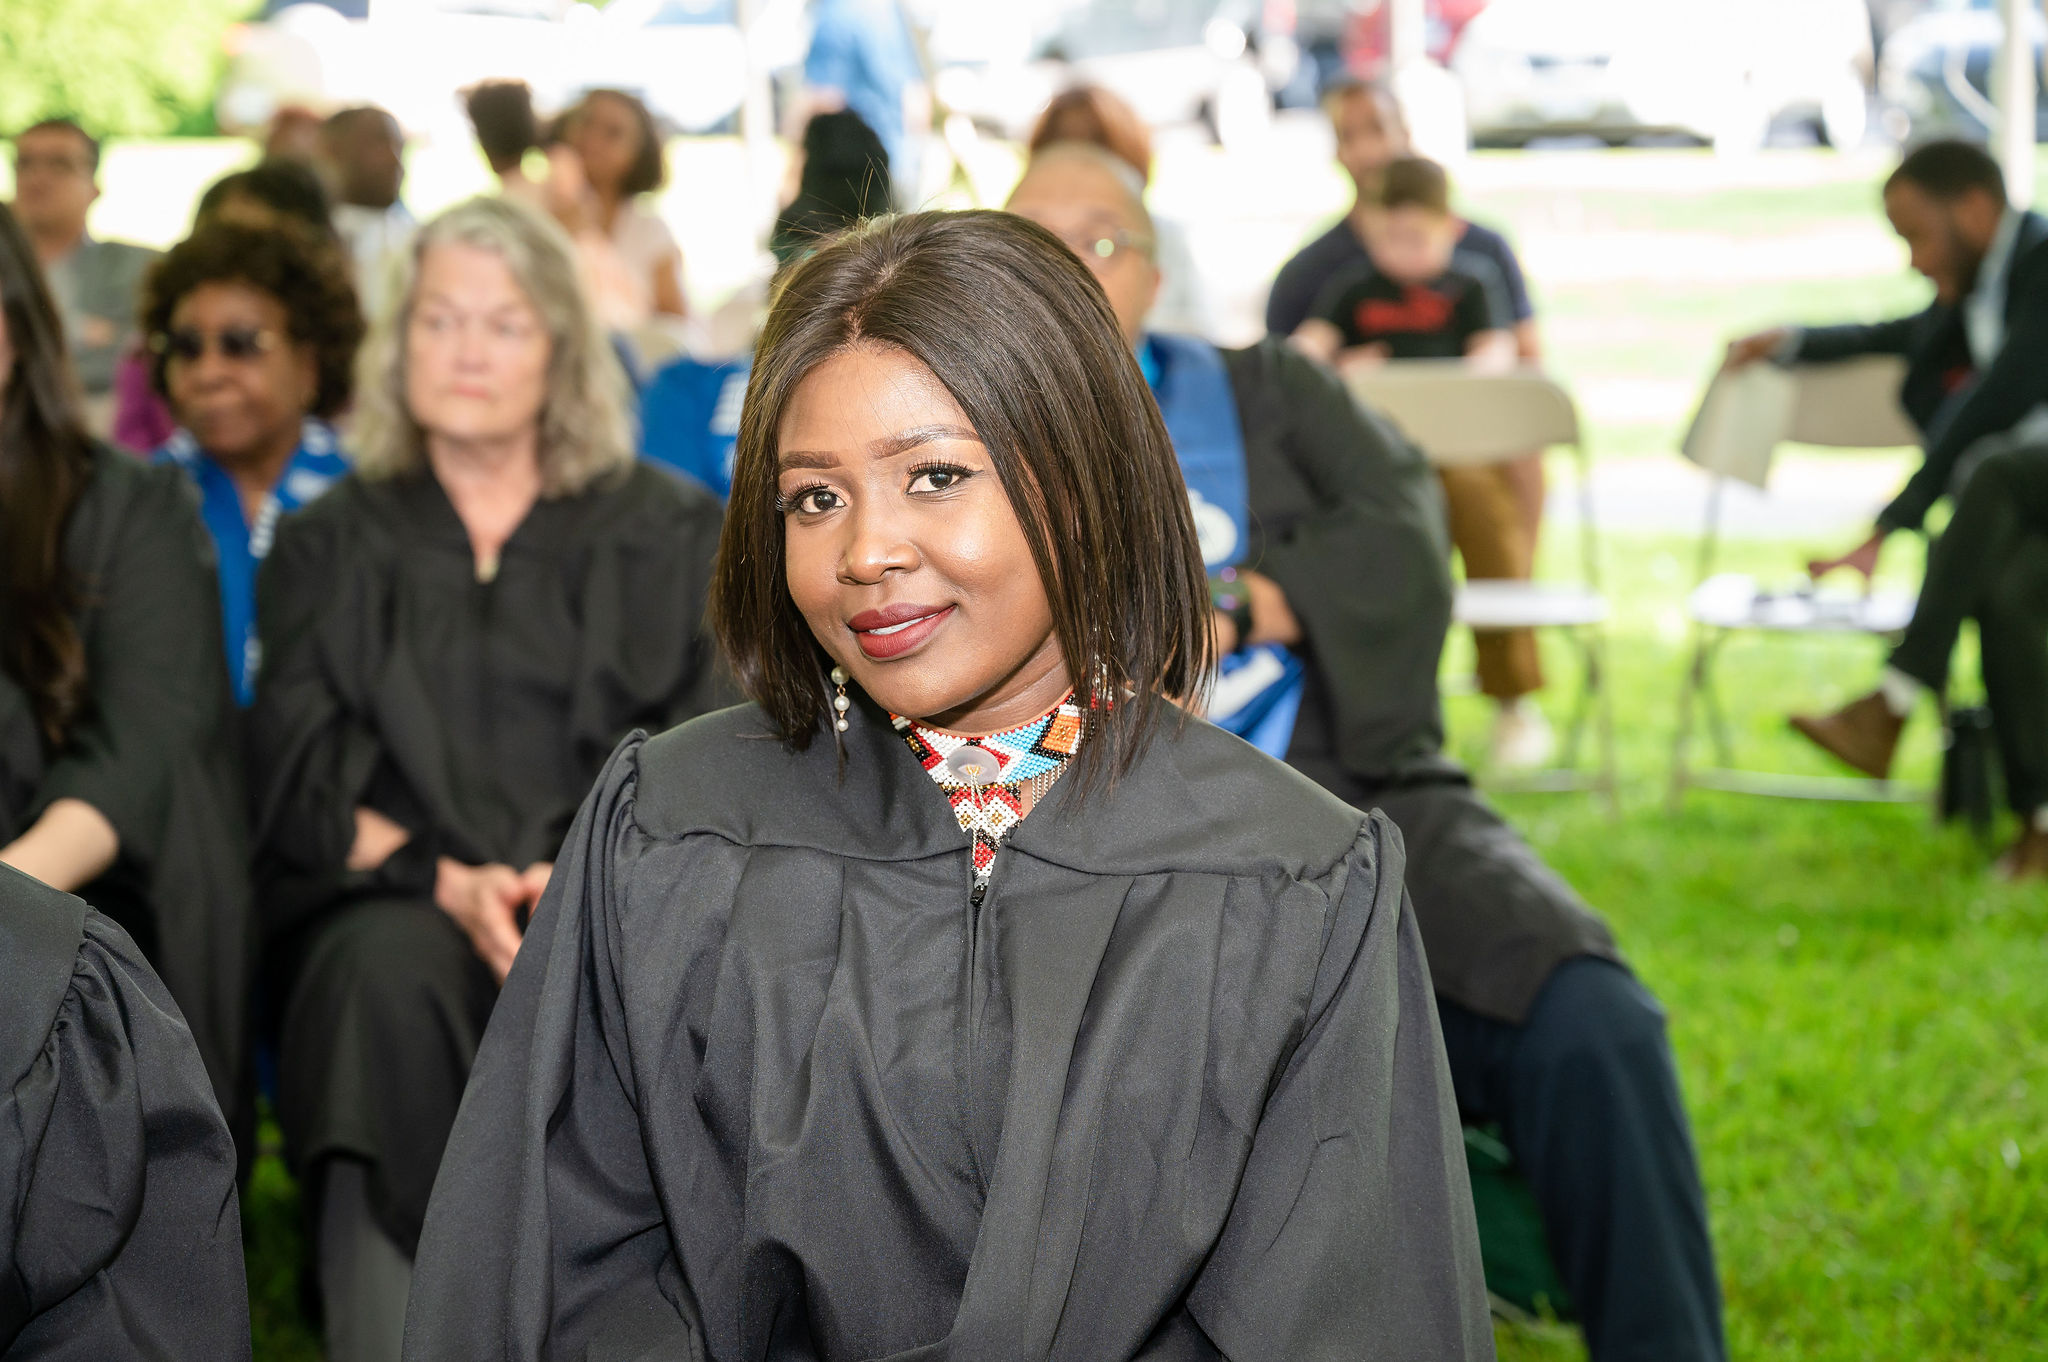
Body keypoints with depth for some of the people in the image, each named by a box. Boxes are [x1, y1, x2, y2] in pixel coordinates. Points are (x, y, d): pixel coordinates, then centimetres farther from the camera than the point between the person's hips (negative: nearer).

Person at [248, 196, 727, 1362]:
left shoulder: (672, 534, 17)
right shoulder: (331, 544, 19)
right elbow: (303, 780, 8)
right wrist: (446, 879, -12)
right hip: (393, 904, 1)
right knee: (390, 968, -35)